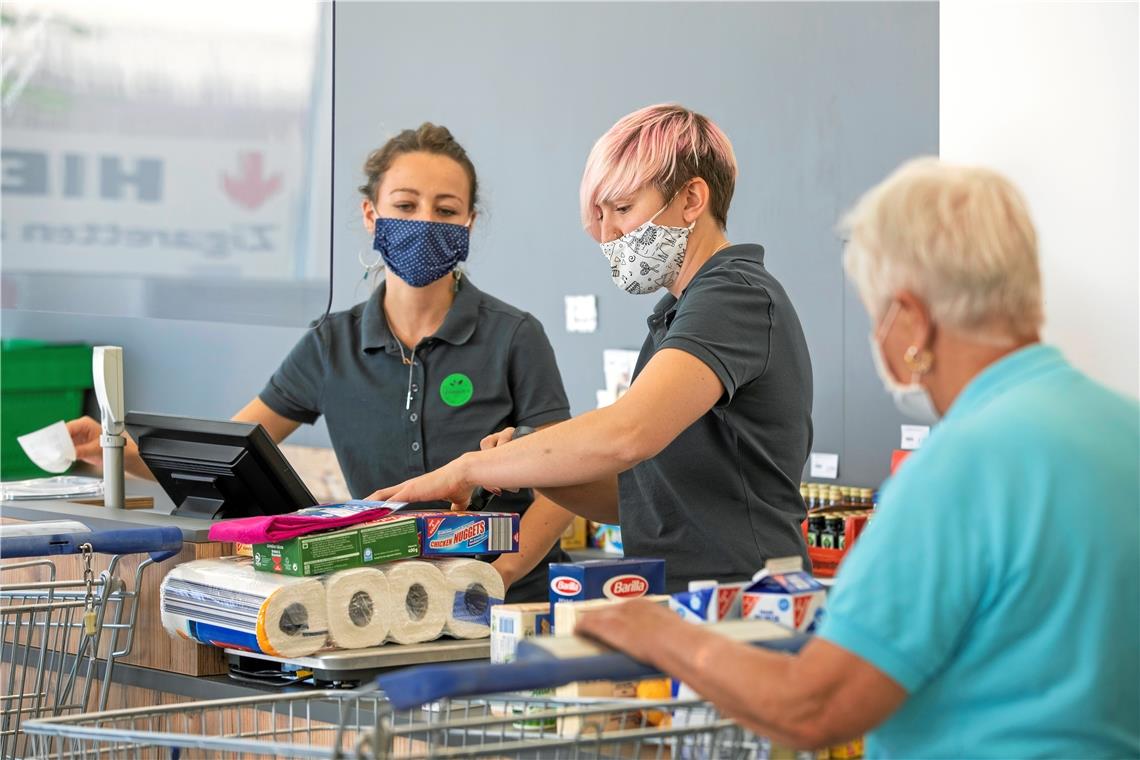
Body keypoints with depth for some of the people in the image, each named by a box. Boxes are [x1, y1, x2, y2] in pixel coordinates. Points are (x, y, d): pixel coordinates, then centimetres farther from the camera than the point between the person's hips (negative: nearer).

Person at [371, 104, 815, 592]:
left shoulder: (734, 296, -9)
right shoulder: (675, 313, 21)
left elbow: (626, 434, -25)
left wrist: (468, 469, -15)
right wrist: (526, 470, 2)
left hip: (737, 604, -8)